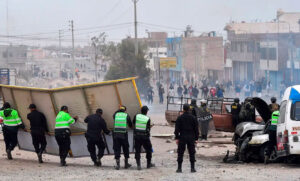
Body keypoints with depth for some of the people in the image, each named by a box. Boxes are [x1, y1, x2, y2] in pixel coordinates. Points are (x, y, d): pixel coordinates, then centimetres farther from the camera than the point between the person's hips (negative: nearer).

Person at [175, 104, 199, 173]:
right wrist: (196, 138, 8)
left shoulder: (179, 118, -4)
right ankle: (192, 168, 5)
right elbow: (196, 129, 2)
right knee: (192, 153, 7)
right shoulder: (193, 118, 0)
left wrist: (176, 138, -2)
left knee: (180, 153, 3)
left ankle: (179, 168, 0)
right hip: (191, 138, 1)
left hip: (182, 137, -1)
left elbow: (177, 129, -5)